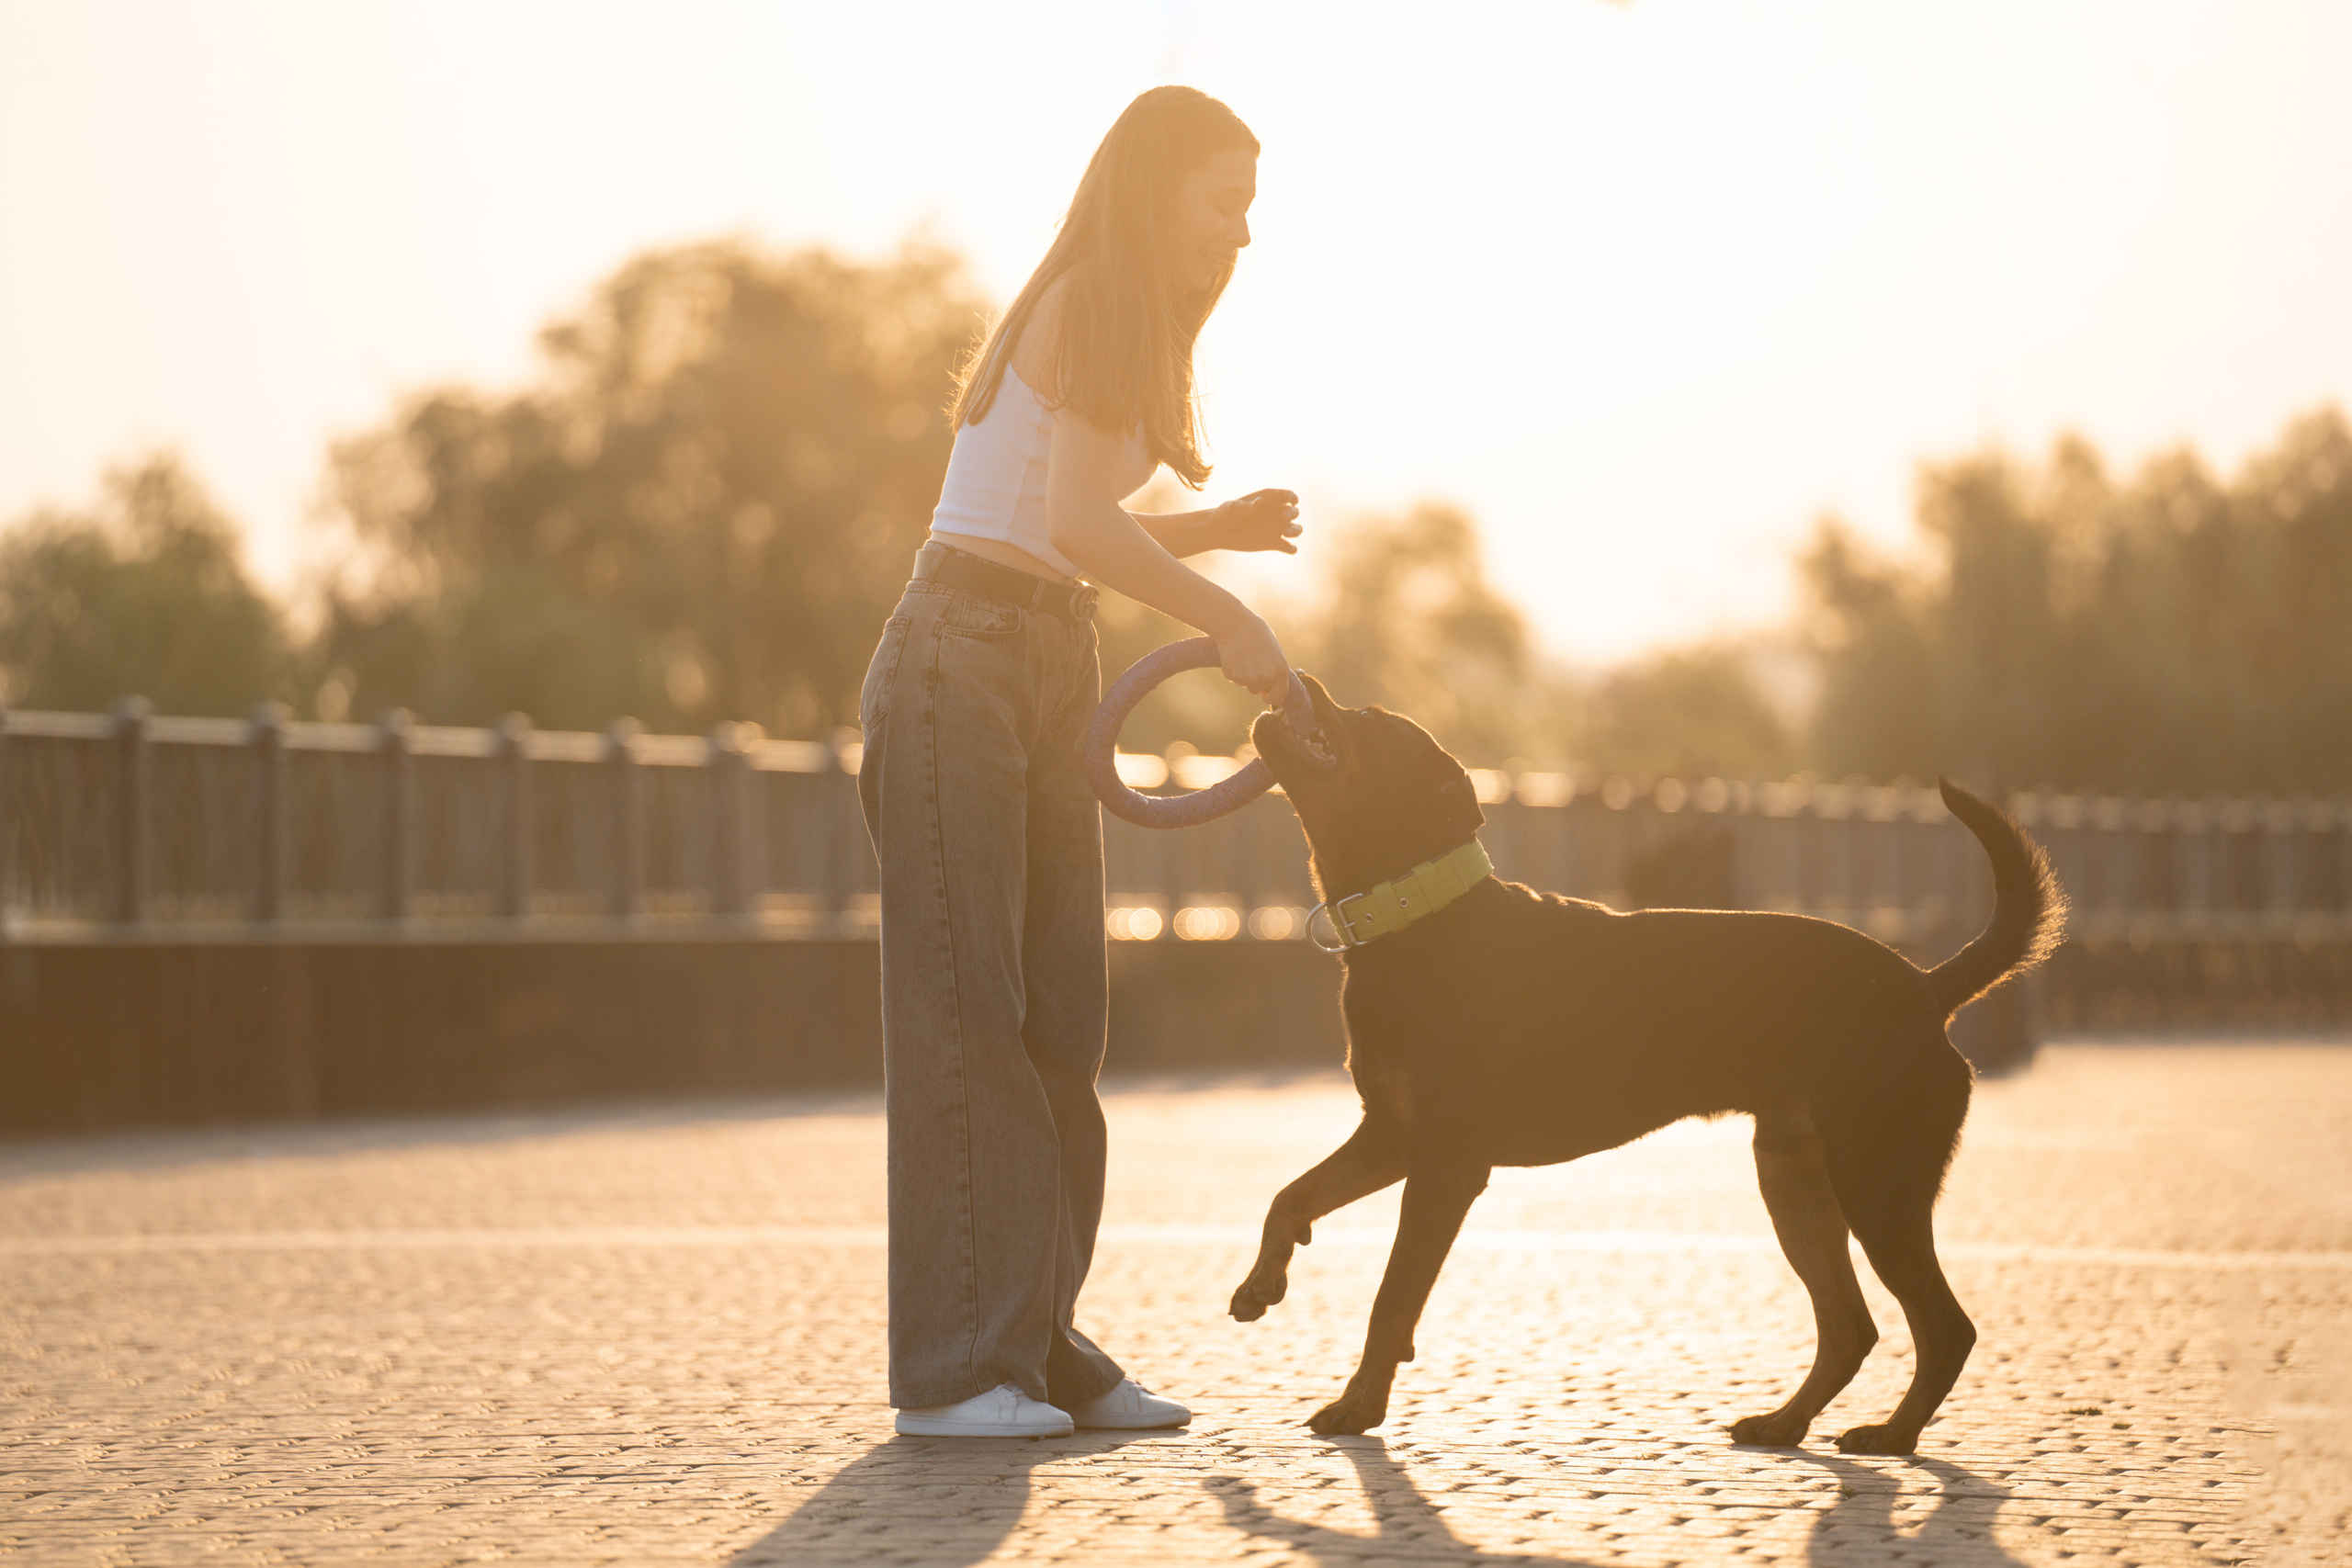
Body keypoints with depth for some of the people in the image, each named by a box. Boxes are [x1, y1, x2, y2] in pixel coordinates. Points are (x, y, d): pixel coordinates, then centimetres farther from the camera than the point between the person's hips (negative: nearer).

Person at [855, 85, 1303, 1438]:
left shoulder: (1122, 327, 19)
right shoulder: (1088, 305, -10)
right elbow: (1079, 525, -20)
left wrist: (1227, 528, 12)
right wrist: (1230, 619, -15)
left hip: (1050, 669, 9)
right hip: (962, 660, -9)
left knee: (1058, 1014, 5)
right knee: (962, 1007, -10)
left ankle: (1036, 1339, 8)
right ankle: (952, 1367, -10)